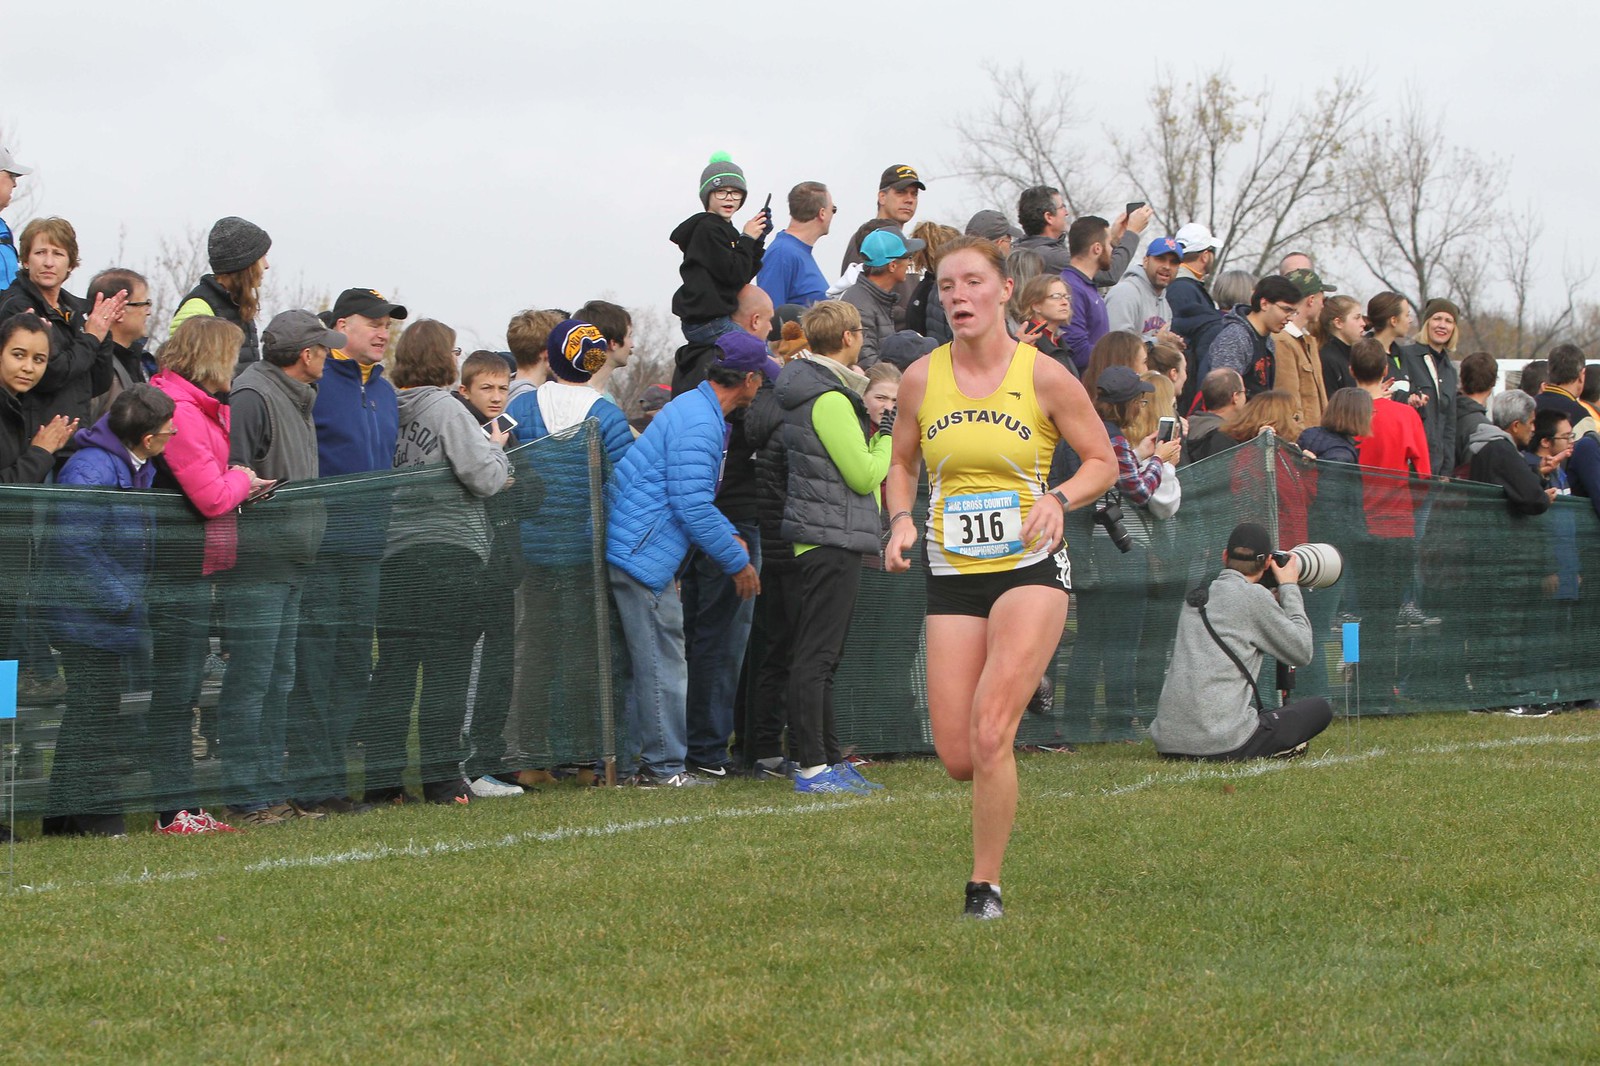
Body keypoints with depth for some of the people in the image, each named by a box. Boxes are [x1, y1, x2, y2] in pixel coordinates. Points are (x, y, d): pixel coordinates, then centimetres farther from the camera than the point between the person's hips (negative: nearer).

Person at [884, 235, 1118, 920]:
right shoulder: (920, 379, 2)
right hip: (951, 578, 3)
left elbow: (1102, 461, 4)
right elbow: (901, 463, 17)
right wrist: (901, 519, -2)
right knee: (957, 759, 0)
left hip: (1030, 568, -3)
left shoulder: (1044, 377, -5)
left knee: (989, 737, -18)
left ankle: (985, 887, -3)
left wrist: (1058, 498, -15)